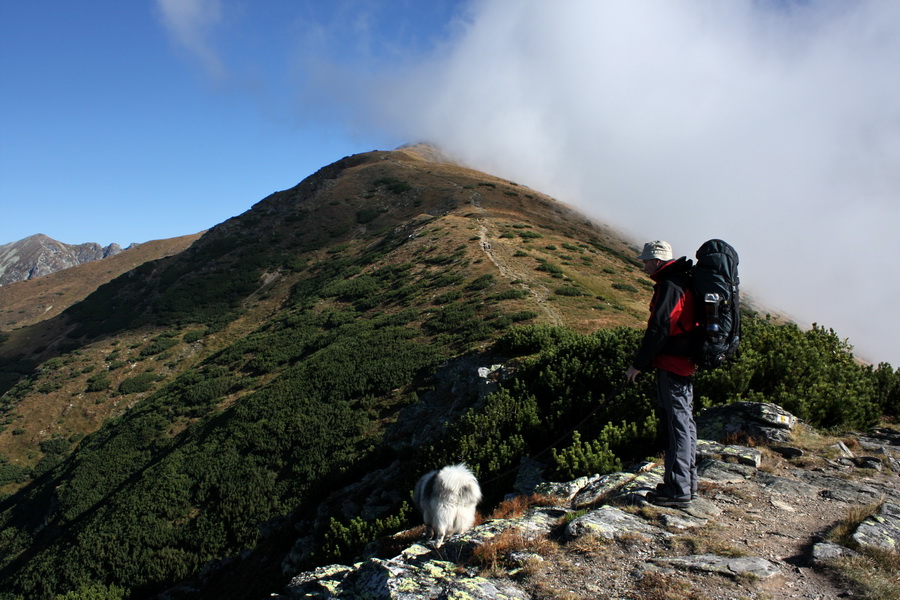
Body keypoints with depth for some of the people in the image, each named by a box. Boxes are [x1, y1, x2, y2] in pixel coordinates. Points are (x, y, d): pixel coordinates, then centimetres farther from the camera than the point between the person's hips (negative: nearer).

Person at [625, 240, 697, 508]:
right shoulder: (683, 281, 16)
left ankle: (678, 489, 1)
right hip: (685, 362, 10)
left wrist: (638, 364, -16)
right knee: (684, 421, 16)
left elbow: (658, 329, -22)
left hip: (672, 364, -10)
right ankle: (688, 483, 26)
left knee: (677, 424, -6)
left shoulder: (669, 286, -16)